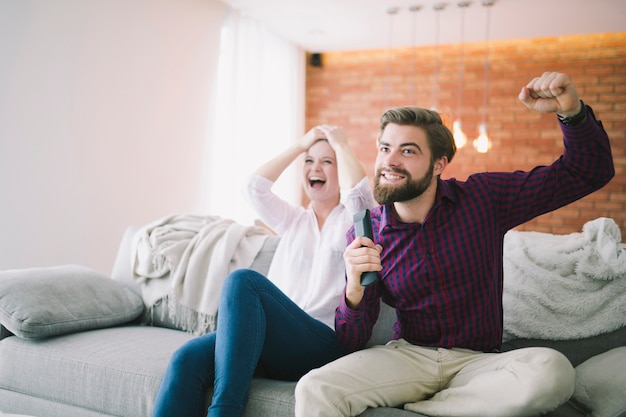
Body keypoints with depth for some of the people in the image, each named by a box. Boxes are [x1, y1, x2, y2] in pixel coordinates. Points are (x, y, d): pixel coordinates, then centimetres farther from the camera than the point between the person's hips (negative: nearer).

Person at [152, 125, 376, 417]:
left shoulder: (352, 219, 12)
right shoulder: (293, 220, 26)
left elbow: (358, 192, -11)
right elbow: (255, 188, 13)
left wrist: (340, 144, 5)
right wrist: (300, 145, 18)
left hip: (321, 346, -5)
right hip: (274, 341, 5)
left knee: (243, 279, -32)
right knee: (188, 358, -26)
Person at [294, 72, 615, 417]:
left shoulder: (483, 197, -3)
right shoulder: (364, 236, -4)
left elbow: (589, 174, 0)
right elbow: (350, 344, -3)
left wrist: (571, 112, -20)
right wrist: (354, 291, -26)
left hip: (477, 361, 3)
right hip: (407, 356, -2)